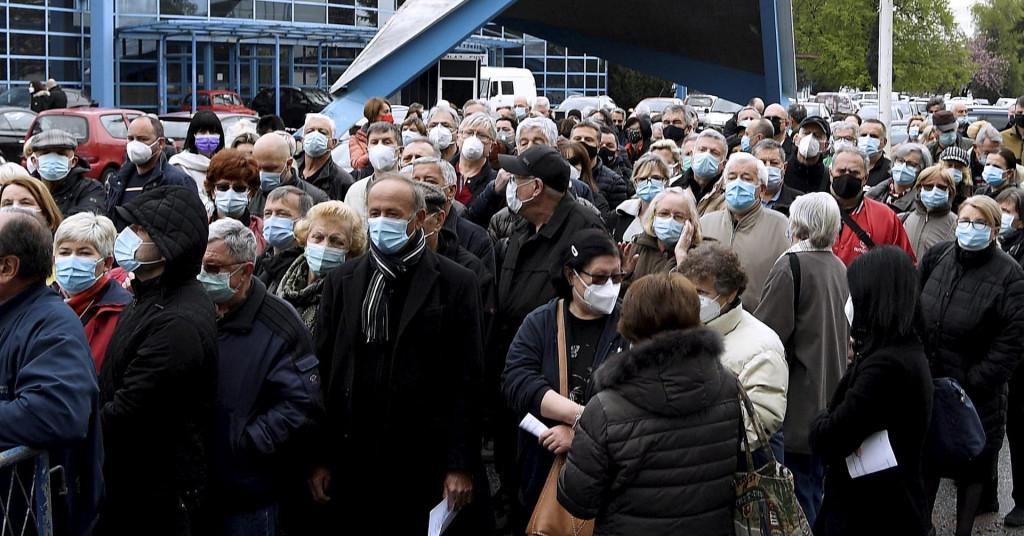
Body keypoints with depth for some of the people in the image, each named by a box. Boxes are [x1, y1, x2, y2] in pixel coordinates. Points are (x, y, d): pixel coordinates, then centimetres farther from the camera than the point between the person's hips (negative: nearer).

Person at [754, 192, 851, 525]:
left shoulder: (791, 265, -14)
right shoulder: (839, 269, 9)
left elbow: (767, 333, -16)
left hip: (797, 403, -8)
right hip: (828, 396, 8)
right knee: (815, 485, 16)